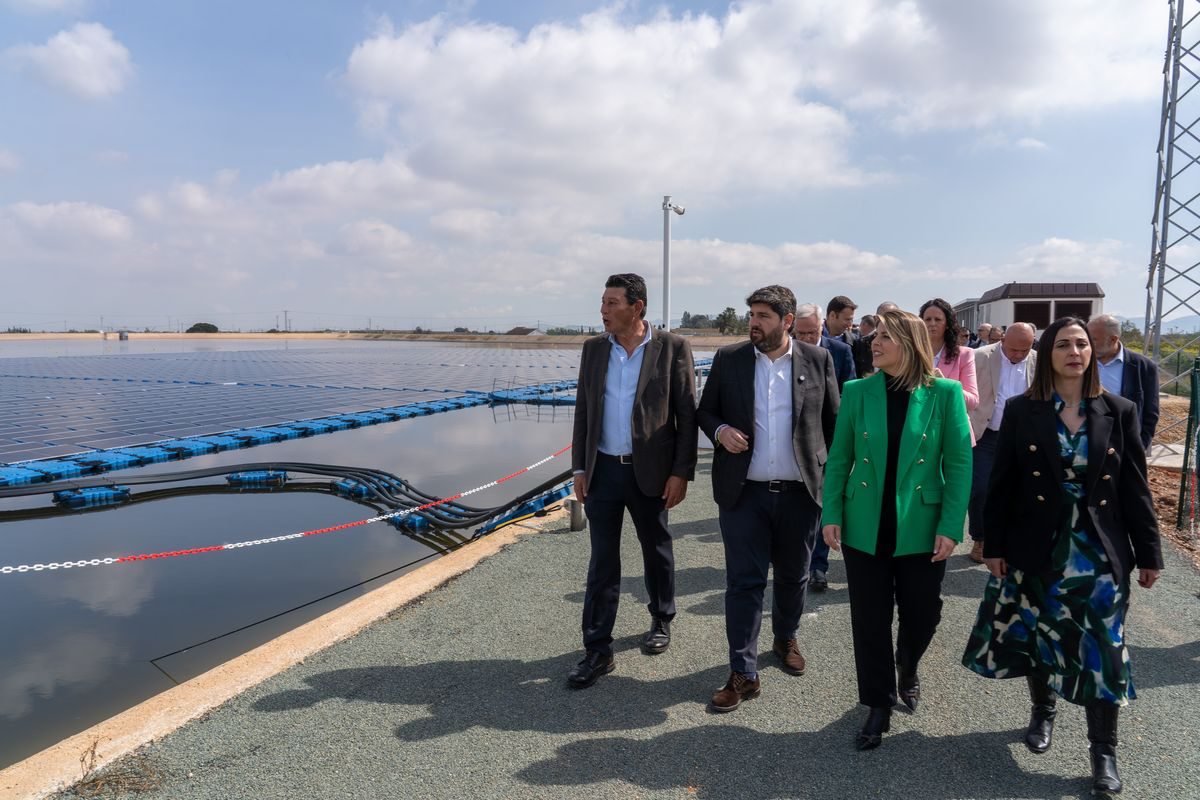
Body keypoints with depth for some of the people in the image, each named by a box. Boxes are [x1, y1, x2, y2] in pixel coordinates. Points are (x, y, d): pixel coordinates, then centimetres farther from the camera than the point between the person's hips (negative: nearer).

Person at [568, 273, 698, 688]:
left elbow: (687, 414, -6)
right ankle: (597, 651, 12)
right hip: (603, 471, 3)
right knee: (602, 562, 5)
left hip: (650, 471, -2)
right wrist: (579, 468, 6)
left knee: (657, 552, 15)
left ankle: (662, 620, 39)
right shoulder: (594, 348, 5)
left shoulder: (672, 348, -6)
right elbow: (583, 411, 9)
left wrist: (681, 472, -10)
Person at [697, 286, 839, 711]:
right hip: (744, 492, 0)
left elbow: (833, 420, 7)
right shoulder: (728, 358, 1)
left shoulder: (818, 359, 1)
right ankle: (743, 674, 12)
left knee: (793, 576, 17)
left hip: (801, 492, 1)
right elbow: (705, 410, 9)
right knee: (744, 582, 2)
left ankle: (785, 639, 43)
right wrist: (719, 431, -12)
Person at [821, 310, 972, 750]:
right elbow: (839, 458, 2)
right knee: (869, 620, 7)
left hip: (921, 529, -1)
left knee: (922, 614, 14)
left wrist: (951, 526, -10)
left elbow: (959, 464, -5)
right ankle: (878, 705, 27)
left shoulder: (944, 394, -6)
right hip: (865, 528, 1)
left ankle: (907, 669, 47)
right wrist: (832, 514, -4)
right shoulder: (857, 391, -2)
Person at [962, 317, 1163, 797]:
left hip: (1100, 554, 0)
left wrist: (1149, 554, 2)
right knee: (1036, 637, 13)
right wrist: (994, 546, -4)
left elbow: (1135, 488, 2)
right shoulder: (1022, 411, -3)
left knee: (1103, 649, 2)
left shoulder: (1118, 412, 0)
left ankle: (1104, 751, 17)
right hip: (1037, 550, 0)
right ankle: (1042, 714, 37)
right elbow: (1002, 484, -2)